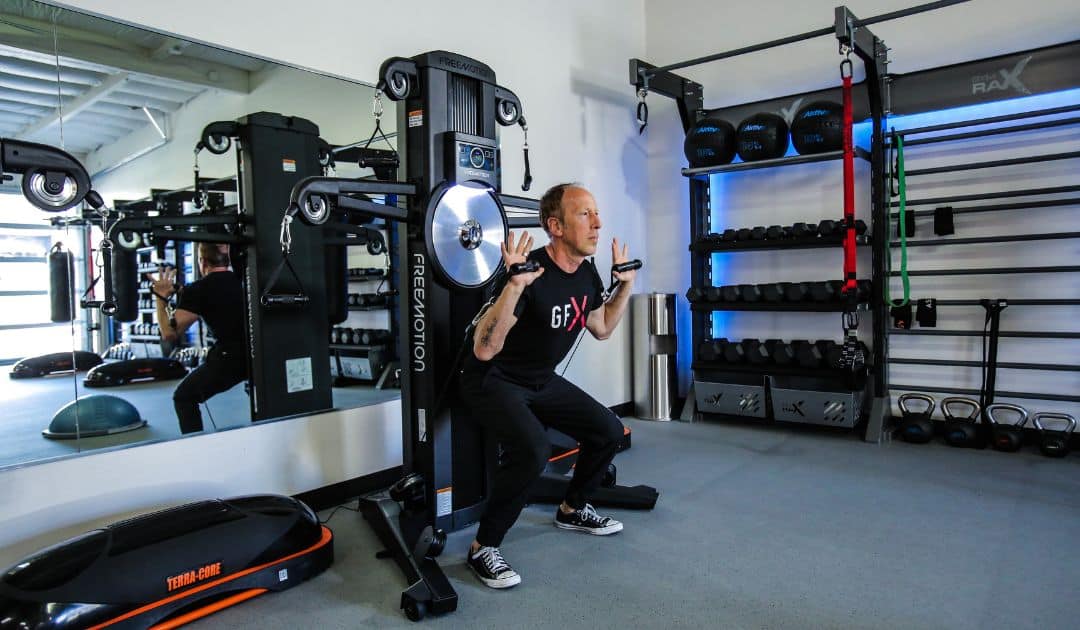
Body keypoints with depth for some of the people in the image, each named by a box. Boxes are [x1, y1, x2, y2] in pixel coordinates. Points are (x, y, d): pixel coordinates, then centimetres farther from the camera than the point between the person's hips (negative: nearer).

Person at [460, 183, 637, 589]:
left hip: (541, 381, 8)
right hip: (493, 381, -8)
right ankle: (483, 549, -10)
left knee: (609, 431, 8)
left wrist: (626, 283, 7)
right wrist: (515, 285, -45)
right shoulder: (530, 272, -29)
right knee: (533, 449, -32)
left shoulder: (587, 274, -2)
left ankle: (571, 510, 31)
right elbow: (484, 350, -34)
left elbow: (601, 329, 15)